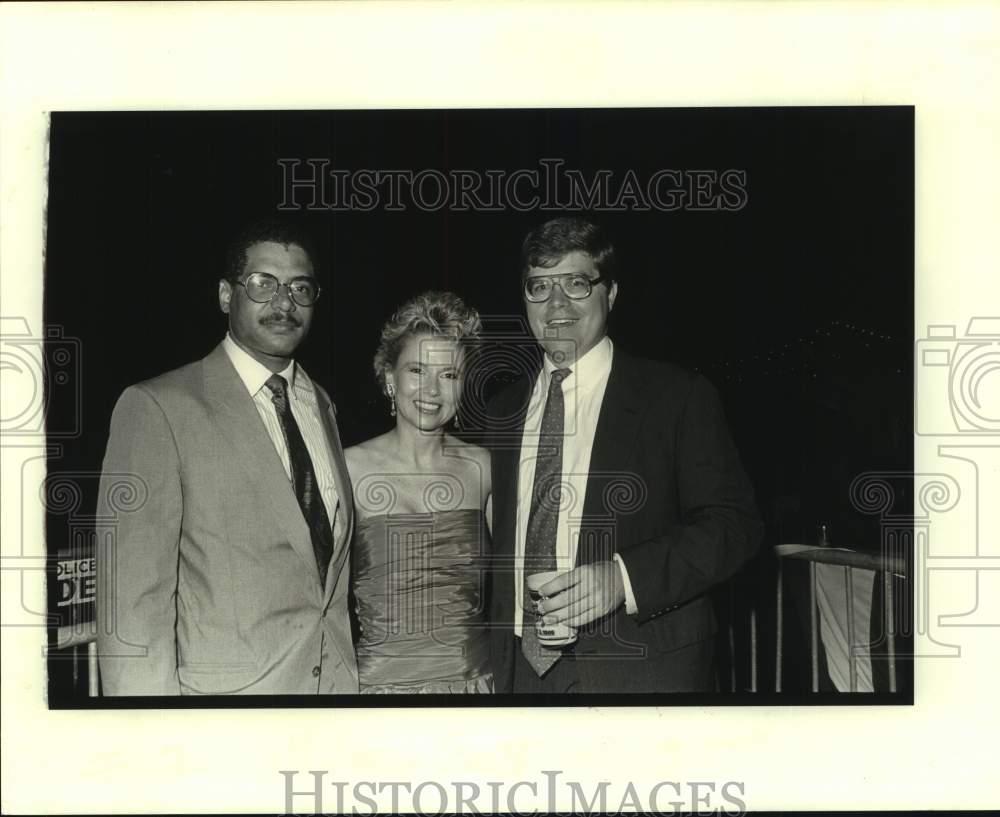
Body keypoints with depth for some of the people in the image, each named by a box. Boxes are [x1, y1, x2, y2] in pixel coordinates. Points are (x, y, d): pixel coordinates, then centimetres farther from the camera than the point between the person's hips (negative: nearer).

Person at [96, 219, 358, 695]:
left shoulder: (321, 405, 9)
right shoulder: (156, 407, -12)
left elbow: (332, 558, 10)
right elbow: (133, 594, -16)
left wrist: (347, 673, 4)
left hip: (334, 677, 6)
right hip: (223, 683, -6)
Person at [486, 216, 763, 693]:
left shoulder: (679, 398, -5)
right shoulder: (502, 412, 10)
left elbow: (733, 524, -10)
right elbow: (497, 543, 14)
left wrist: (623, 577, -24)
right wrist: (494, 665, 4)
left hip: (640, 672, -3)